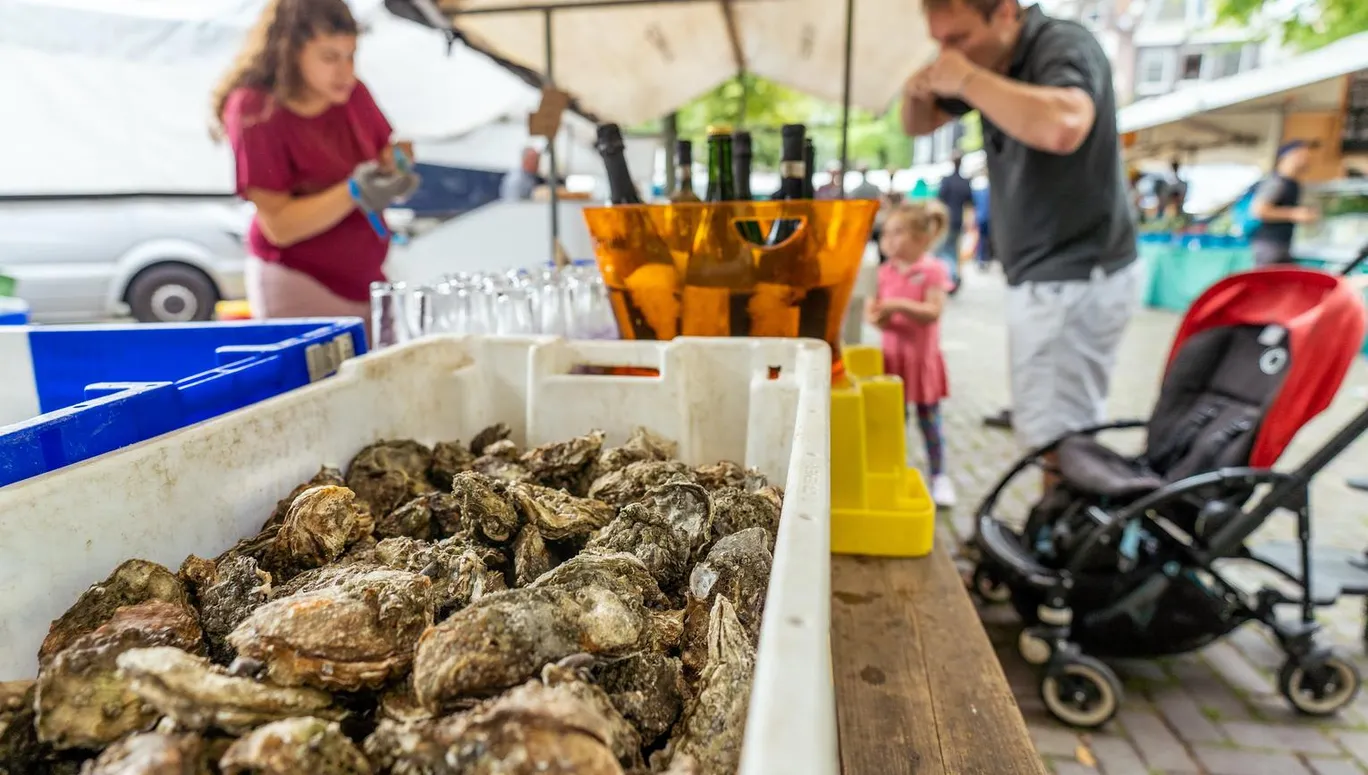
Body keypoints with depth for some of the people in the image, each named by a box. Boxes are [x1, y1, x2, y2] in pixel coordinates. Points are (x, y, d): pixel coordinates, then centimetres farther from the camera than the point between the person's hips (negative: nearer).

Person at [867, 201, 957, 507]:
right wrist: (876, 316, -16)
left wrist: (899, 305, -28)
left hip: (922, 358, -4)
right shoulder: (886, 271, 5)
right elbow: (878, 307, 7)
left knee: (929, 420, 7)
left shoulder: (933, 270, -10)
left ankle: (939, 477, 22)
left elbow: (933, 312, -18)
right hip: (892, 356, 4)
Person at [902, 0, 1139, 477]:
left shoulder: (1065, 47, -16)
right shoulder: (992, 62, 8)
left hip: (1078, 277, -9)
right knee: (1043, 431, 16)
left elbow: (1062, 128, -39)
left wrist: (968, 80, -29)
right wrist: (916, 92, -3)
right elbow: (919, 126, 20)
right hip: (1038, 277, 9)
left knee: (1058, 438, -9)